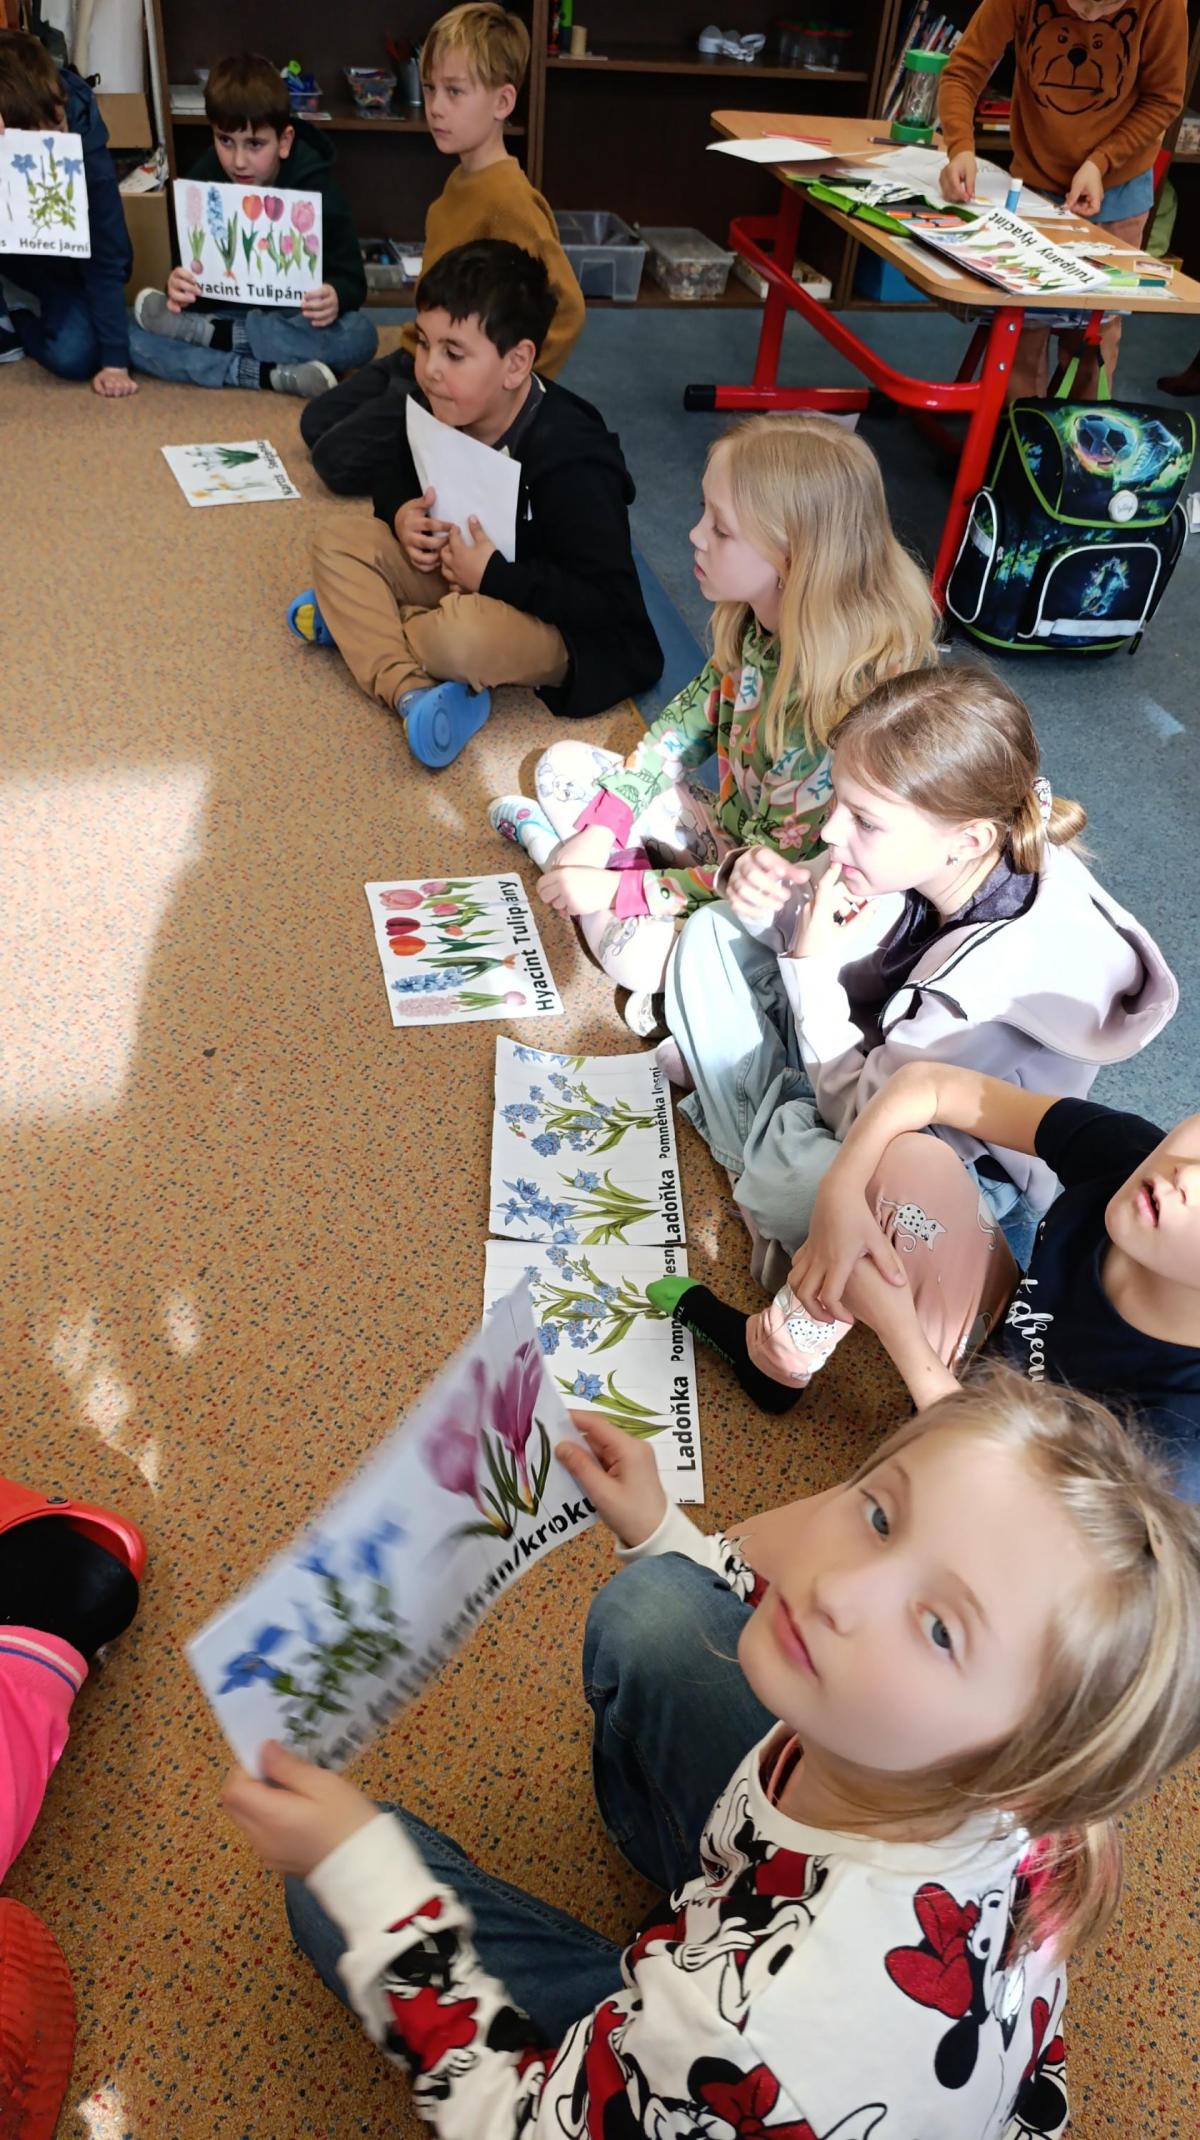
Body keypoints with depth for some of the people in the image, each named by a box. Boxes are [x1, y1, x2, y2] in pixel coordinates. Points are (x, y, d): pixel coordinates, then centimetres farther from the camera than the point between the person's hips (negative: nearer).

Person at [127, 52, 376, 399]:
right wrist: (178, 286, -30)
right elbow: (191, 271, -3)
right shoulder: (201, 181, -7)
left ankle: (208, 334, -27)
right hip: (224, 313, 2)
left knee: (359, 335, -35)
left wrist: (335, 298, -39)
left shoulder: (316, 186, -13)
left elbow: (352, 279, -13)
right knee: (136, 339, -22)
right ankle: (277, 376, -32)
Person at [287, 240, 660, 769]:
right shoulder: (439, 410, -6)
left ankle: (357, 622, -5)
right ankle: (409, 690, -26)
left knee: (465, 637, -39)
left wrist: (493, 574, -30)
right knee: (338, 538, -6)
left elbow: (609, 600, -30)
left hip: (565, 630, -8)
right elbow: (394, 481, 15)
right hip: (461, 578, 8)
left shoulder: (570, 458, -28)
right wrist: (401, 516, -11)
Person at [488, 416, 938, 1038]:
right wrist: (600, 831, -6)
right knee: (563, 764, 7)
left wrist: (616, 889, -25)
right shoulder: (756, 621, -13)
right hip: (726, 819, 7)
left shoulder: (837, 708, -35)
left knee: (639, 951, -30)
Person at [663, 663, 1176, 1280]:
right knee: (712, 933, 2)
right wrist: (782, 907, -21)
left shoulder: (999, 972, -38)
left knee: (791, 1173, -40)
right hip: (878, 1054, 7)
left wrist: (812, 968, -27)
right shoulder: (923, 857, -20)